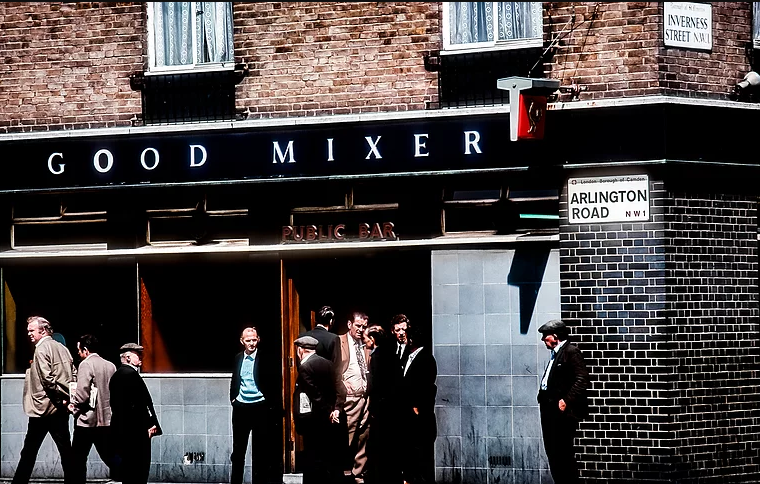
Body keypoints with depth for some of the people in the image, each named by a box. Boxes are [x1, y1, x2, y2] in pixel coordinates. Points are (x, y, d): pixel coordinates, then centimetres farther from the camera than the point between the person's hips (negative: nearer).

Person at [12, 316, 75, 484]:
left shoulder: (41, 349, -10)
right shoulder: (62, 348, 13)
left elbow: (47, 379, -19)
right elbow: (73, 375, 13)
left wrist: (62, 396, -12)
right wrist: (67, 397, 7)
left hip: (43, 407, -7)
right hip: (61, 409, 7)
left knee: (29, 451, 0)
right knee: (65, 448, 7)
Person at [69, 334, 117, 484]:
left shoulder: (86, 364, -11)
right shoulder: (110, 366, 8)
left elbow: (82, 393, -18)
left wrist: (73, 406, -1)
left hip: (87, 421, -6)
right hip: (107, 421, 6)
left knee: (78, 459, 5)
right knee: (110, 459, 11)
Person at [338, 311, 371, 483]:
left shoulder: (366, 346, 15)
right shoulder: (339, 342, -1)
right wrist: (342, 384, -16)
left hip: (366, 397, 6)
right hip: (349, 397, -6)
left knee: (363, 440, 8)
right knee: (347, 439, -8)